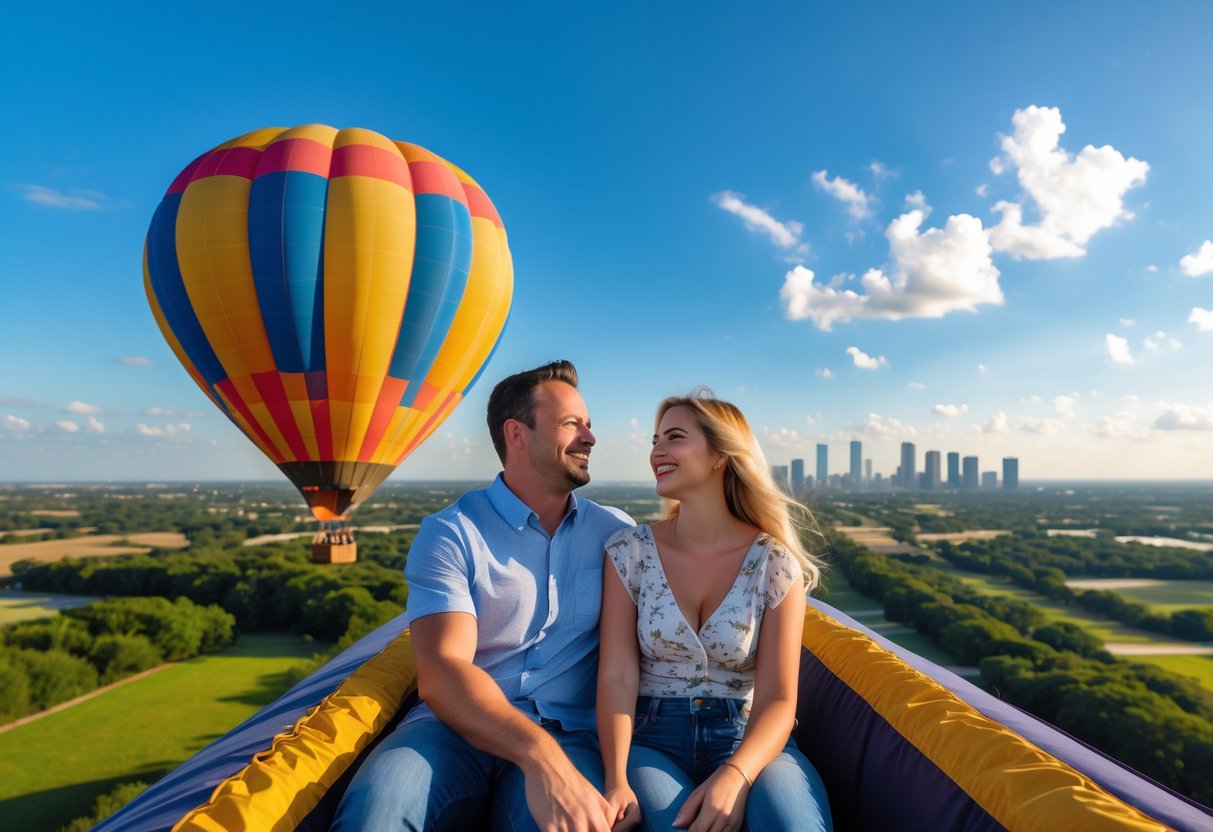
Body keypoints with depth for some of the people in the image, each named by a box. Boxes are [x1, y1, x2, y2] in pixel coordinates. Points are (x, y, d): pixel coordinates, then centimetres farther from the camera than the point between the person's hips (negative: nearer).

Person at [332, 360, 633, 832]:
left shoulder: (616, 533, 12)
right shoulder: (450, 533, 1)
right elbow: (440, 673, -13)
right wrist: (538, 755, -28)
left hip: (569, 735, 0)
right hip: (458, 726, 0)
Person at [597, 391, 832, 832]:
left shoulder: (774, 563, -4)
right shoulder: (629, 552, -1)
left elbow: (777, 699, -8)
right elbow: (617, 678, -6)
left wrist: (734, 775, -27)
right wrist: (617, 779, -23)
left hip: (745, 737, 0)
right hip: (651, 737, 0)